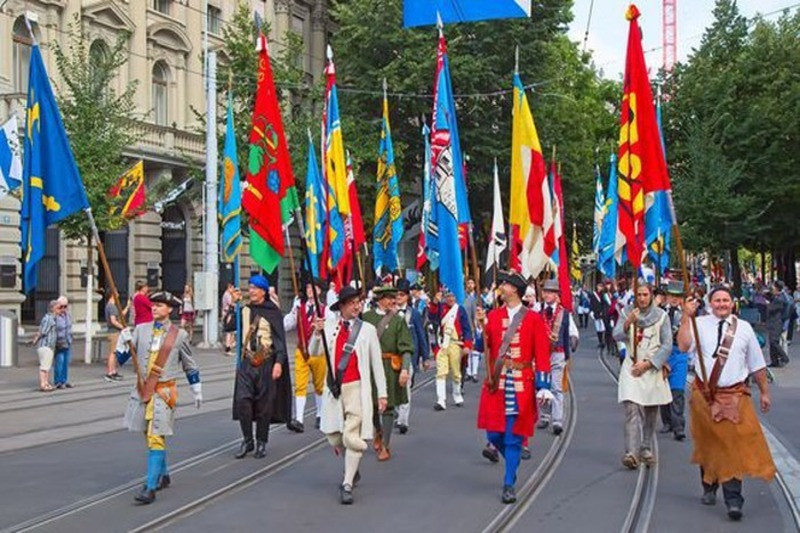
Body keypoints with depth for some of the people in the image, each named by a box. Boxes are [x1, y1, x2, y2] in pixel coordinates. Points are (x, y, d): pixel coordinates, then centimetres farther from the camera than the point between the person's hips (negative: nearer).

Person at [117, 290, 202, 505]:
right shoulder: (141, 330, 4)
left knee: (156, 438, -10)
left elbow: (190, 366, 10)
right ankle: (163, 475, 35)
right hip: (142, 390, 4)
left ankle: (150, 488, -11)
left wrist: (197, 391, 15)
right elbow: (122, 358, 5)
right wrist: (123, 341, -13)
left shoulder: (179, 335, -2)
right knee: (149, 436, 15)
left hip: (164, 392, -4)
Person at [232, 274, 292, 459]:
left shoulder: (272, 312, -3)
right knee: (242, 400, -7)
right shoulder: (245, 310, 11)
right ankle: (247, 440, 7)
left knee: (264, 404, 3)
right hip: (247, 362, 4)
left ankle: (261, 443, 15)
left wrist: (279, 362, -14)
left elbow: (280, 338, -7)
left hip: (266, 362, -3)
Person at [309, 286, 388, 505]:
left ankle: (347, 485, -3)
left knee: (352, 436, -9)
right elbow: (314, 352, 0)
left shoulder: (367, 329, 1)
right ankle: (352, 471, 35)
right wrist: (317, 334, -19)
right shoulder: (329, 326, 6)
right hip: (334, 388, 3)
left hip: (357, 388, -3)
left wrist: (382, 393, 3)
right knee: (334, 436, 10)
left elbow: (376, 362, 4)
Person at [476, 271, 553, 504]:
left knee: (513, 436, 1)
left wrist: (543, 386, -8)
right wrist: (481, 325, -12)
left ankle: (509, 484, 11)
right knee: (494, 434, 5)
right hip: (496, 382, 3)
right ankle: (513, 460, 35)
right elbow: (484, 347, 3)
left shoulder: (534, 319, -1)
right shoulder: (493, 315, 7)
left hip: (522, 385, -3)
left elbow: (542, 354, -2)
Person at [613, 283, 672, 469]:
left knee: (651, 412, 7)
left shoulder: (661, 316, 3)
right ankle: (632, 452, -20)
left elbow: (667, 345, -1)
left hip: (653, 368, 1)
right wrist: (628, 323, -25)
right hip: (631, 367, -1)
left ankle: (646, 449, 21)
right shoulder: (626, 313, 5)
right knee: (632, 408, -14)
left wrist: (647, 363, -9)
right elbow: (617, 336, -7)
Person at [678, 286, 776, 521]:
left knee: (735, 446, -9)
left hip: (734, 395, 0)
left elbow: (757, 363, 13)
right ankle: (709, 489, 33)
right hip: (704, 394, 0)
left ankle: (733, 500, -10)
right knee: (708, 444, 12)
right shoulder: (700, 324, -1)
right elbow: (684, 346, -20)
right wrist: (686, 317, -24)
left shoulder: (744, 328, 5)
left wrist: (764, 392, 15)